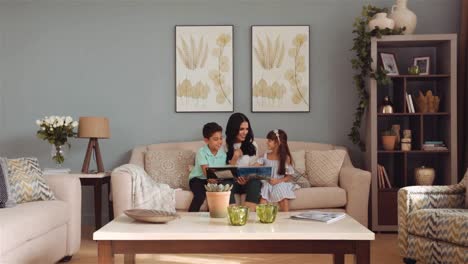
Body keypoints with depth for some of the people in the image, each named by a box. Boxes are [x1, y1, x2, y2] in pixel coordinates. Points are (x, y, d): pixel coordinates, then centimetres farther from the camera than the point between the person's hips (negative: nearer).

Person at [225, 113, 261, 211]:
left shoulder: (252, 144, 9)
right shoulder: (225, 145, 3)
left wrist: (247, 178, -15)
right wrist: (235, 157, -15)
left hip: (247, 181, 1)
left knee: (255, 183, -34)